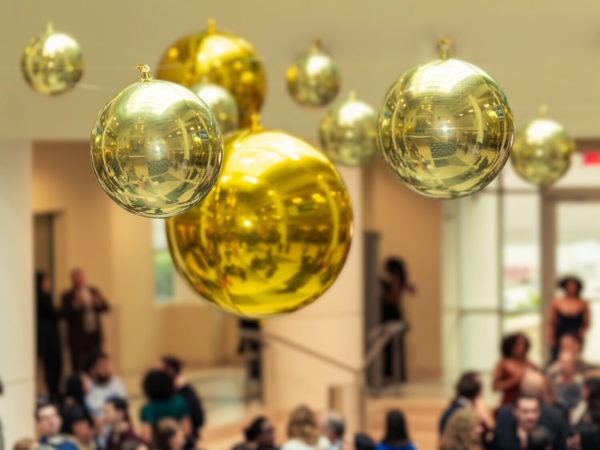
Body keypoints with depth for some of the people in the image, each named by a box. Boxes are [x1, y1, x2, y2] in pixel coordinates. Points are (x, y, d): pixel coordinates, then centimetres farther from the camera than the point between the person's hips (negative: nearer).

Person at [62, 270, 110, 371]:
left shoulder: (94, 292, 11)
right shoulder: (67, 296, -4)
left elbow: (105, 308, 8)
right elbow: (65, 314, -15)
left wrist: (99, 303, -12)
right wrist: (75, 304, -29)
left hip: (95, 337, 4)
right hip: (78, 339, -4)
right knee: (79, 367, -4)